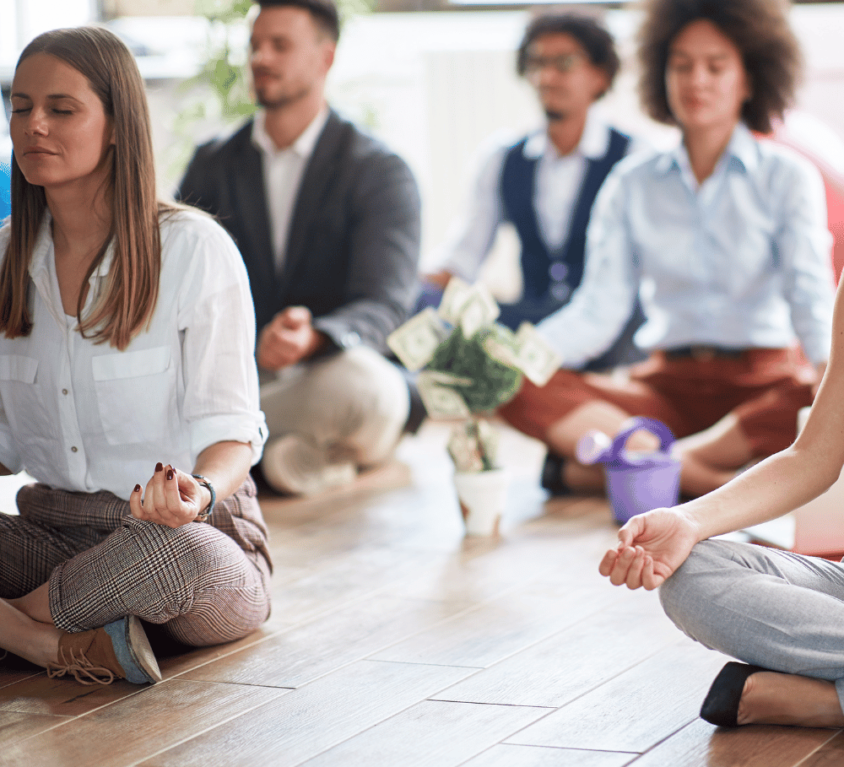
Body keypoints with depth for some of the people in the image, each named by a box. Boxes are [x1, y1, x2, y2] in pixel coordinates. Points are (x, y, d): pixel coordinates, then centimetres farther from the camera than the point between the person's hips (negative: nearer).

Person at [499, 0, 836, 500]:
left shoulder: (788, 177, 5)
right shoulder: (632, 185, 11)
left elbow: (809, 291, -9)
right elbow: (600, 309, 1)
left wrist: (828, 364, -32)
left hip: (762, 384, -1)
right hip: (668, 386, 2)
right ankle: (708, 478, -33)